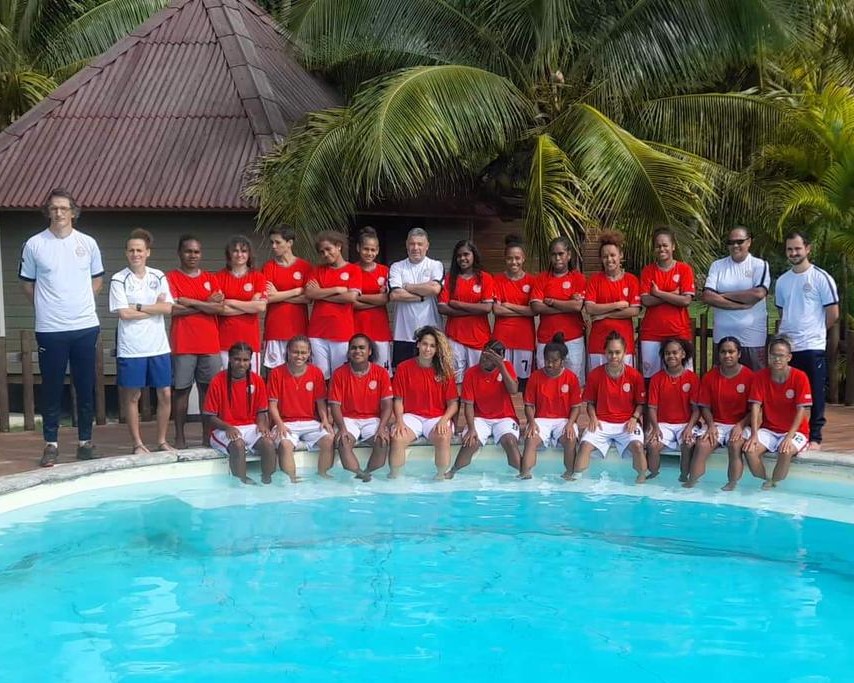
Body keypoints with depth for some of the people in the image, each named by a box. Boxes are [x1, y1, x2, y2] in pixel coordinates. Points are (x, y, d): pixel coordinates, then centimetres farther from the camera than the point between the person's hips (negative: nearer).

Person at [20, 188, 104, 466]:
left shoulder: (88, 243, 3)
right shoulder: (34, 244, -2)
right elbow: (27, 284, 7)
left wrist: (80, 301, 7)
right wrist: (47, 307, 7)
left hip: (86, 326, 2)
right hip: (50, 329, -1)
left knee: (86, 387, 7)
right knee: (52, 388, 4)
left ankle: (85, 441, 18)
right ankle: (51, 443, 13)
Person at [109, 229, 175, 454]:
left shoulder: (158, 277, 6)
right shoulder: (119, 280, -3)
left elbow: (168, 308, -4)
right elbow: (124, 313, -12)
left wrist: (138, 307, -11)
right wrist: (155, 308, -6)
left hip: (159, 346, 3)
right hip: (131, 348, -3)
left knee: (165, 394, 5)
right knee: (132, 396, 4)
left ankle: (162, 441, 18)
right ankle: (138, 443, 14)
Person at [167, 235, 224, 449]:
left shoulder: (211, 278, 14)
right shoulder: (171, 278, 3)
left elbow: (219, 306, -1)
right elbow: (173, 309, -10)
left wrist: (190, 302, -9)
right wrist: (206, 305, -5)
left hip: (210, 343, 3)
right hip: (183, 344, -3)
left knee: (208, 389, 4)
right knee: (181, 389, 0)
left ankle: (207, 437, 10)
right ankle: (180, 437, 5)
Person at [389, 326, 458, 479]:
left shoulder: (444, 370, 3)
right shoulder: (404, 368, 2)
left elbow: (453, 403, 3)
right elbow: (398, 400, 4)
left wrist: (444, 420, -15)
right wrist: (399, 420, -13)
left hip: (437, 418, 0)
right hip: (412, 416, 0)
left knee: (443, 438, -34)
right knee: (397, 438, -31)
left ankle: (441, 478, -17)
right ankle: (394, 478, -14)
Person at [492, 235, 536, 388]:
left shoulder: (532, 281, 5)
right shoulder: (497, 280, 5)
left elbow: (535, 310, -5)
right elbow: (496, 309, -5)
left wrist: (509, 305, -7)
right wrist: (524, 310, -7)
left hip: (525, 337, 0)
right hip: (502, 337, 0)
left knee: (523, 379, 2)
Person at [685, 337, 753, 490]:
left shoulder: (749, 376, -5)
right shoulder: (709, 377, 3)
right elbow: (705, 407, 5)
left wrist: (741, 425, -17)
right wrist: (711, 425, -11)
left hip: (740, 424, -2)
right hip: (717, 423, 2)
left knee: (735, 444, -33)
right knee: (702, 444, -26)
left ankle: (732, 484, -22)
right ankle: (691, 483, -22)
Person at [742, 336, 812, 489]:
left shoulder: (800, 377, -12)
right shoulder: (760, 376, -3)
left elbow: (801, 410, -14)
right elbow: (755, 406, -8)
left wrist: (789, 437, -23)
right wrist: (754, 434, -19)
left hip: (794, 431, -3)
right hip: (768, 429, 3)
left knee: (786, 452, -34)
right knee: (750, 449, -26)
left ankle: (772, 485, -10)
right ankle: (763, 483, -6)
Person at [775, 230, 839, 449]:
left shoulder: (821, 278, -5)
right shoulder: (782, 281, 11)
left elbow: (833, 315, -2)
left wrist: (814, 331, 7)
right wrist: (784, 333, 10)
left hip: (812, 347, -5)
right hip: (786, 347, 5)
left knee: (814, 395, 1)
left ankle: (815, 437, 7)